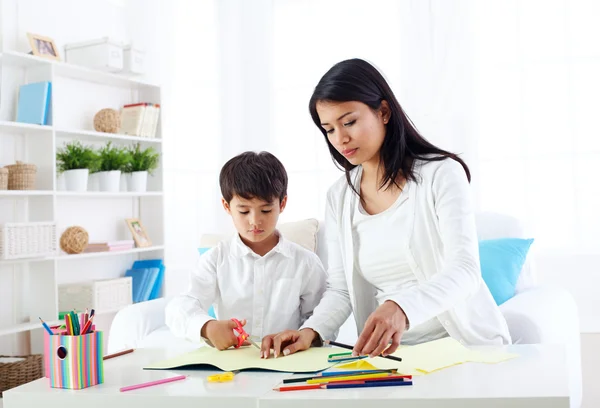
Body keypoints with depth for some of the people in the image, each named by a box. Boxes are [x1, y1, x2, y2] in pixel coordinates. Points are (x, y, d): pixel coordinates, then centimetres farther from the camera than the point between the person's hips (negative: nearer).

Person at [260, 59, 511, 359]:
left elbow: (464, 270, -20)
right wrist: (311, 331, -16)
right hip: (393, 353, 4)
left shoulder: (441, 173, -8)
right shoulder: (339, 198, 6)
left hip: (470, 343, -4)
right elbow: (340, 289, 6)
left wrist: (402, 308, -39)